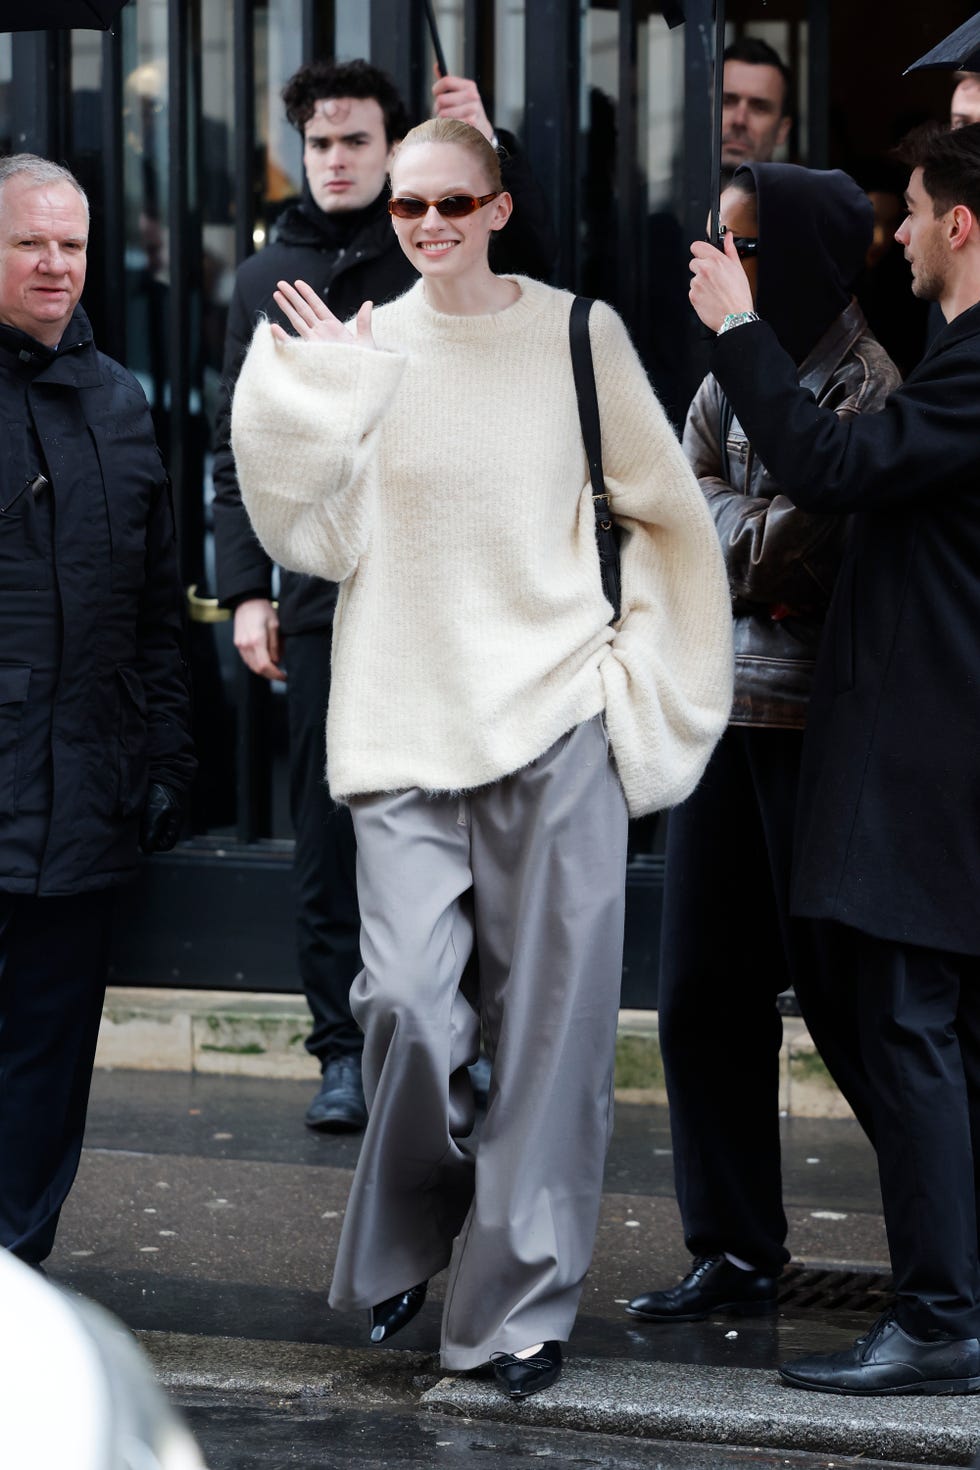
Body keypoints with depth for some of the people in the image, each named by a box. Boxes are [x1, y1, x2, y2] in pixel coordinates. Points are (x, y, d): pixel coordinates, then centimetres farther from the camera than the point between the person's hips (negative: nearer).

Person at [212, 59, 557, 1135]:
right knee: (328, 831, 2)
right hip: (322, 594, 2)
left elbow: (533, 260, -13)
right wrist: (245, 589, 3)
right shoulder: (267, 278, 12)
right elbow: (238, 448, 11)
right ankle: (344, 1052, 10)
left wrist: (490, 147, -23)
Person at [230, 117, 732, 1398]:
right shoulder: (352, 349, 5)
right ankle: (400, 1247, 18)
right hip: (406, 727, 1)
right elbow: (315, 539, 0)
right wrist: (316, 390, -7)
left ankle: (522, 1300, 12)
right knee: (406, 1001, -9)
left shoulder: (577, 334, 2)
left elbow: (666, 515, 9)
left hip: (555, 716, 0)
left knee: (549, 1017, 1)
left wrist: (641, 672, 2)